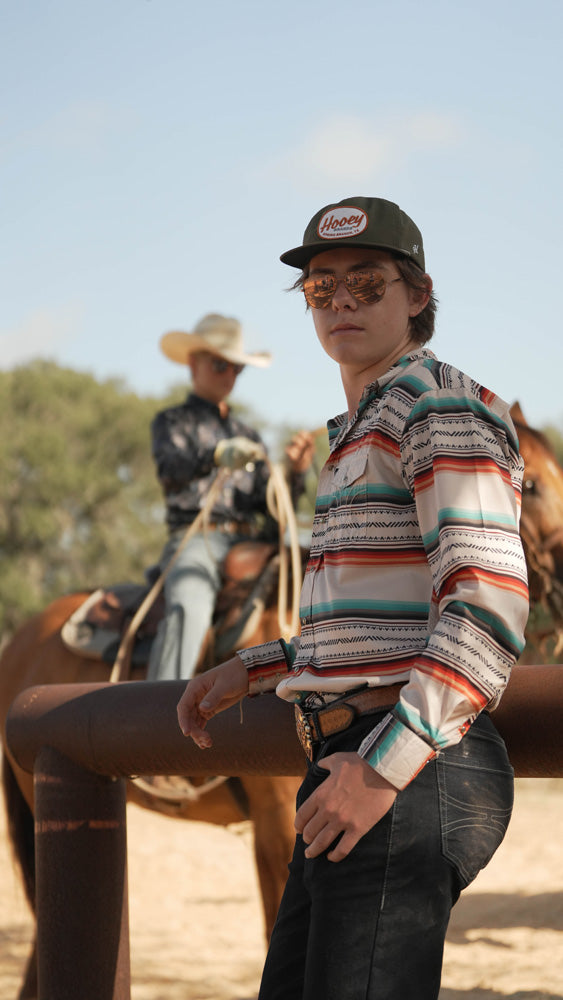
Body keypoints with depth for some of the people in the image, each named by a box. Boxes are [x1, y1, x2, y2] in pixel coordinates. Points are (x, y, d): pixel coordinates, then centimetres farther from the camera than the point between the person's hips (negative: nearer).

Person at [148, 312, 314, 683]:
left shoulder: (247, 435, 29)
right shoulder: (173, 422, 14)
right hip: (197, 539, -5)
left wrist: (296, 472, -2)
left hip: (254, 542, 5)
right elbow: (171, 468, -10)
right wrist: (217, 456, -32)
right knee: (189, 610, -36)